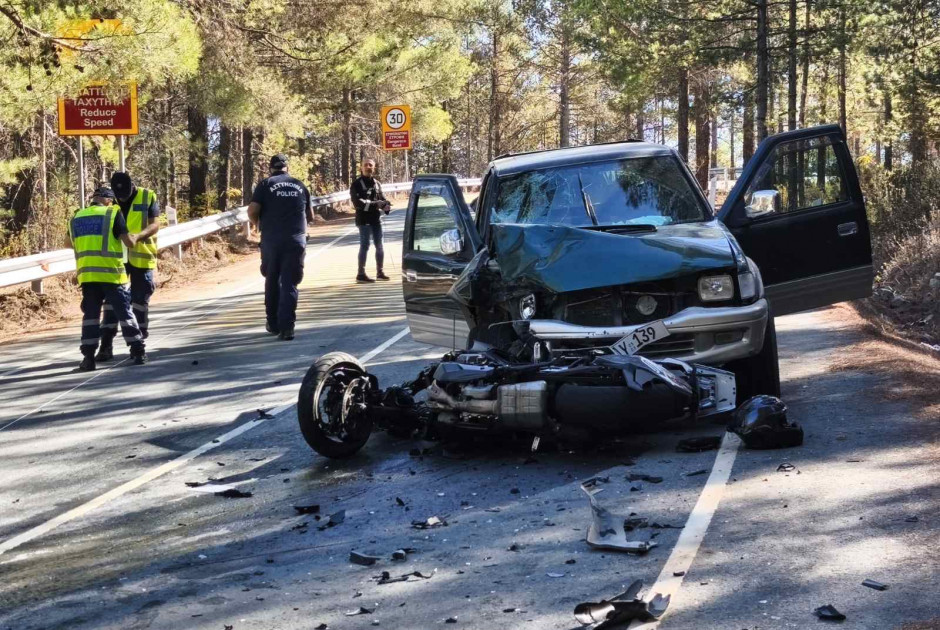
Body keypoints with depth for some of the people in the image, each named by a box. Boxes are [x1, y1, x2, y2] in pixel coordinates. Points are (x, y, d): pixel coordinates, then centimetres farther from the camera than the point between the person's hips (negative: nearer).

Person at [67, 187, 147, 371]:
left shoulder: (76, 217, 14)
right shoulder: (113, 213, -1)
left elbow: (70, 243, 30)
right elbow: (129, 243, -7)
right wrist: (135, 237, 16)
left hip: (87, 274, 4)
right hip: (111, 273, -3)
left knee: (90, 314, 10)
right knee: (124, 312, 5)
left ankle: (88, 357, 5)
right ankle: (138, 352, 9)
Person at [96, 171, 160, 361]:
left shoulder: (148, 197, -5)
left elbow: (155, 225, -10)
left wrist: (138, 235, -29)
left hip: (141, 257, -2)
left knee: (140, 300, 6)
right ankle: (106, 345, 2)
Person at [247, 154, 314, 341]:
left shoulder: (265, 185, 2)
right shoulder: (300, 186, 12)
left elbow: (252, 211, -8)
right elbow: (310, 217, 18)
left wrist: (258, 224, 12)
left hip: (271, 239, -1)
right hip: (296, 240, 1)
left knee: (272, 282, 15)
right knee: (289, 284, 1)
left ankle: (273, 324, 22)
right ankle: (287, 327, -10)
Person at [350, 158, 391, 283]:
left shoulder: (376, 183, 14)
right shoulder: (357, 184, -4)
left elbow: (382, 198, 14)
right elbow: (357, 202, -15)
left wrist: (386, 205, -10)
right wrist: (375, 204, -23)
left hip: (376, 218, 6)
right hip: (364, 219, -6)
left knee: (379, 245, 10)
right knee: (364, 245, -7)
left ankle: (380, 271, 21)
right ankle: (361, 274, -4)